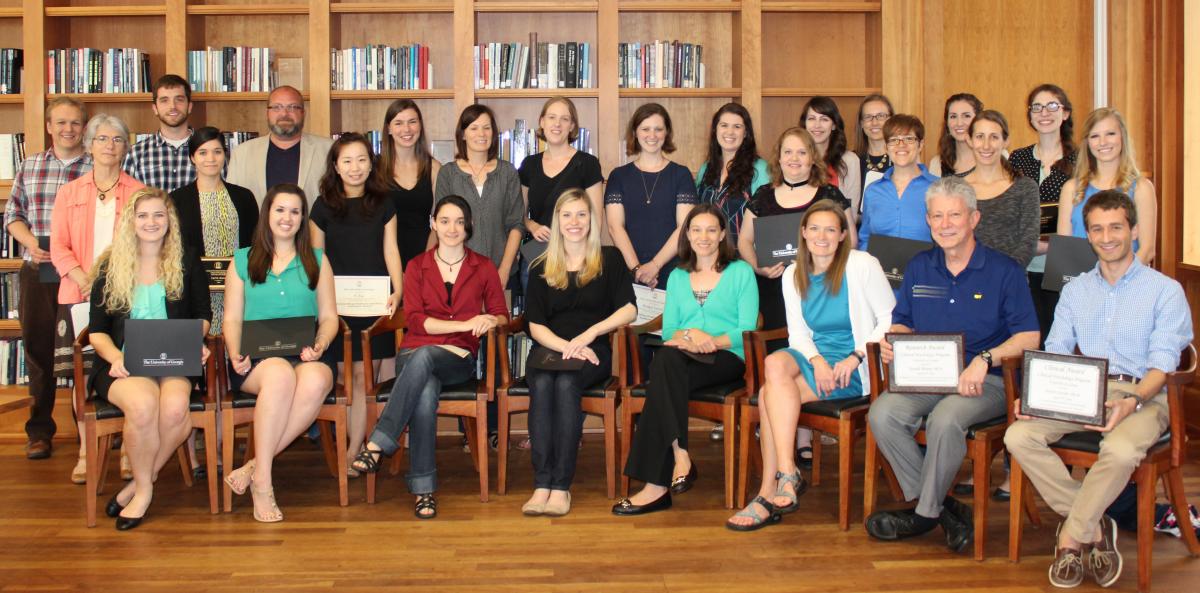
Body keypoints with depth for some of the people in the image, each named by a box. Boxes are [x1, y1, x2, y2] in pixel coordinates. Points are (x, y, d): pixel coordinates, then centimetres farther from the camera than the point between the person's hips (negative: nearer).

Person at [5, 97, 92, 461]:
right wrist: (31, 242, -5)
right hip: (37, 270, 3)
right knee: (37, 346, 7)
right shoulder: (29, 166, 12)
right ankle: (40, 430, 17)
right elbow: (13, 215, 13)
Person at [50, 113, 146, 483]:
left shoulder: (139, 193, 8)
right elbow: (59, 247, 6)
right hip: (79, 296, 2)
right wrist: (84, 280, -12)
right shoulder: (69, 193, 13)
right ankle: (86, 453, 10)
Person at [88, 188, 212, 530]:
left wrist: (195, 343, -5)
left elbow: (203, 315, 17)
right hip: (123, 365, 0)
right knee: (142, 403, -35)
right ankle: (145, 487, -11)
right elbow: (97, 330, 9)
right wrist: (116, 357, -12)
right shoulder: (110, 267, 13)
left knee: (175, 407, -35)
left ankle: (140, 486, -12)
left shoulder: (187, 262, 15)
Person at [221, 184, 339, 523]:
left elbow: (329, 317, 13)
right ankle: (262, 482, -31)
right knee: (280, 374, -39)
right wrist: (236, 355, -7)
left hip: (304, 358, 1)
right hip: (256, 359, -1)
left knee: (316, 379, -38)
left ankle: (254, 467, -28)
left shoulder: (317, 260, 19)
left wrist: (319, 346, -8)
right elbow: (232, 319, 13)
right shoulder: (243, 260, 18)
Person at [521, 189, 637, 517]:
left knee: (566, 383, -34)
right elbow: (536, 326, 7)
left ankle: (561, 486, -35)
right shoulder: (541, 268, 15)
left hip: (594, 352, -2)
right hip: (550, 347, 2)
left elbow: (629, 309, 1)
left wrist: (589, 334, -13)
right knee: (542, 385, -32)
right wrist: (566, 346, -12)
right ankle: (542, 485, -36)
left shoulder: (610, 259, 11)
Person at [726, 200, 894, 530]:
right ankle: (786, 476, -30)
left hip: (852, 369, -5)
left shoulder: (862, 266, -2)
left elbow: (890, 320, -5)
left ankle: (769, 492, -22)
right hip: (813, 357, 5)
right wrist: (817, 360, -12)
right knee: (775, 364, -31)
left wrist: (855, 357, -16)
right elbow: (798, 332, 9)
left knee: (770, 395, -26)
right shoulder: (794, 275, 13)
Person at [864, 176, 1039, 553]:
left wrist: (985, 359, -22)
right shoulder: (919, 268, 14)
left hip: (986, 381, -4)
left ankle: (926, 513, -12)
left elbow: (1028, 337, -7)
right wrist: (892, 341, -3)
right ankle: (942, 507, -12)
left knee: (945, 419, -35)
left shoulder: (1004, 270, -1)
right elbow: (901, 323, 21)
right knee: (882, 413, -24)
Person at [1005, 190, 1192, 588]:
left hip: (1142, 395, -4)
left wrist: (1131, 402, -25)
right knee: (1018, 436, -23)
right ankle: (1094, 527, -14)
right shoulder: (1075, 290, 20)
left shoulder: (1165, 291, 5)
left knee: (1120, 450, -38)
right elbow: (1055, 353, 12)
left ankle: (1071, 538, -17)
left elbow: (1161, 364, -5)